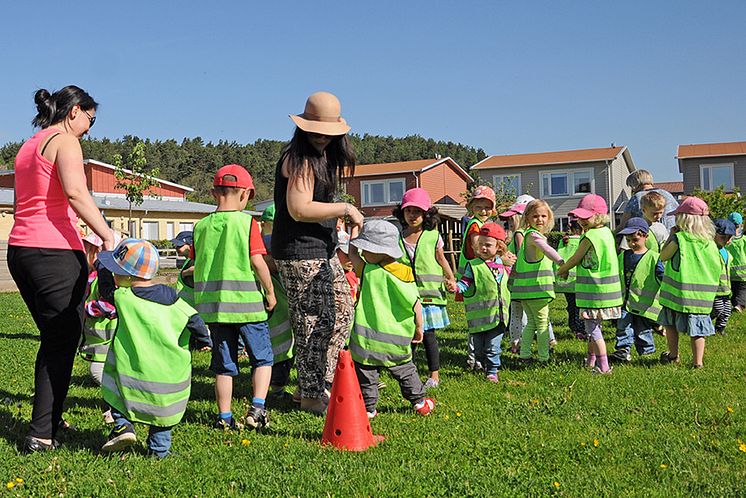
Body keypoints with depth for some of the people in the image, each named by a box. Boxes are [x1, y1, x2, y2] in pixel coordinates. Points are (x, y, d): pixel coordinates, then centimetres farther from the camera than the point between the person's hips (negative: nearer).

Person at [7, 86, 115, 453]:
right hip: (55, 251, -9)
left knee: (52, 339, 18)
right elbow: (75, 192, -23)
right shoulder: (65, 140, -5)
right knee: (63, 343, -1)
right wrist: (107, 236, -22)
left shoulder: (28, 146, 23)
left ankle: (49, 421, 26)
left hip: (19, 249, 9)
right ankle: (42, 435, 2)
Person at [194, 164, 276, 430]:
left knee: (224, 363, 12)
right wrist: (270, 292, 0)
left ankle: (224, 417, 17)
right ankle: (257, 408, 2)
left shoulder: (201, 226, 5)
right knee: (262, 357, 12)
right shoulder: (247, 222, -7)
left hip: (214, 305, 4)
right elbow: (258, 262, -12)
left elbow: (197, 264, 10)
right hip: (247, 302, -4)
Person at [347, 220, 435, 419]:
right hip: (397, 339, 3)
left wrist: (355, 226, 17)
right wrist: (418, 328, 10)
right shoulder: (405, 273, -8)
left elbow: (352, 253, 7)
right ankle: (419, 401, 30)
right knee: (405, 370, 19)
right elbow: (416, 305, -5)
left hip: (367, 337, -2)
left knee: (366, 373, 10)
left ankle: (368, 407, 12)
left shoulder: (366, 270, -11)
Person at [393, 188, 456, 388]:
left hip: (429, 292, -2)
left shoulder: (433, 235, 0)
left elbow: (441, 260, 10)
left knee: (428, 334, -2)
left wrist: (451, 278, 0)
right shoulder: (398, 237, 5)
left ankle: (434, 375, 11)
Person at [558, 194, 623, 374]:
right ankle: (591, 359, 32)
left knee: (592, 328, -2)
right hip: (608, 287, 9)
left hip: (594, 290, -9)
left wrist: (561, 270, 12)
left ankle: (603, 366, 0)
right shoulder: (606, 232, 10)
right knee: (594, 325, 20)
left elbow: (574, 260, -6)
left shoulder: (589, 237, -16)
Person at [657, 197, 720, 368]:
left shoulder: (679, 238, -12)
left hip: (678, 292, -3)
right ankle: (697, 361, 7)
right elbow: (718, 266, 8)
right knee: (696, 329, 7)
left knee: (670, 323, 16)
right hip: (702, 295, 3)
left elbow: (663, 256, -1)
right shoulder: (710, 242, 2)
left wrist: (671, 235, 3)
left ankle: (673, 355, 27)